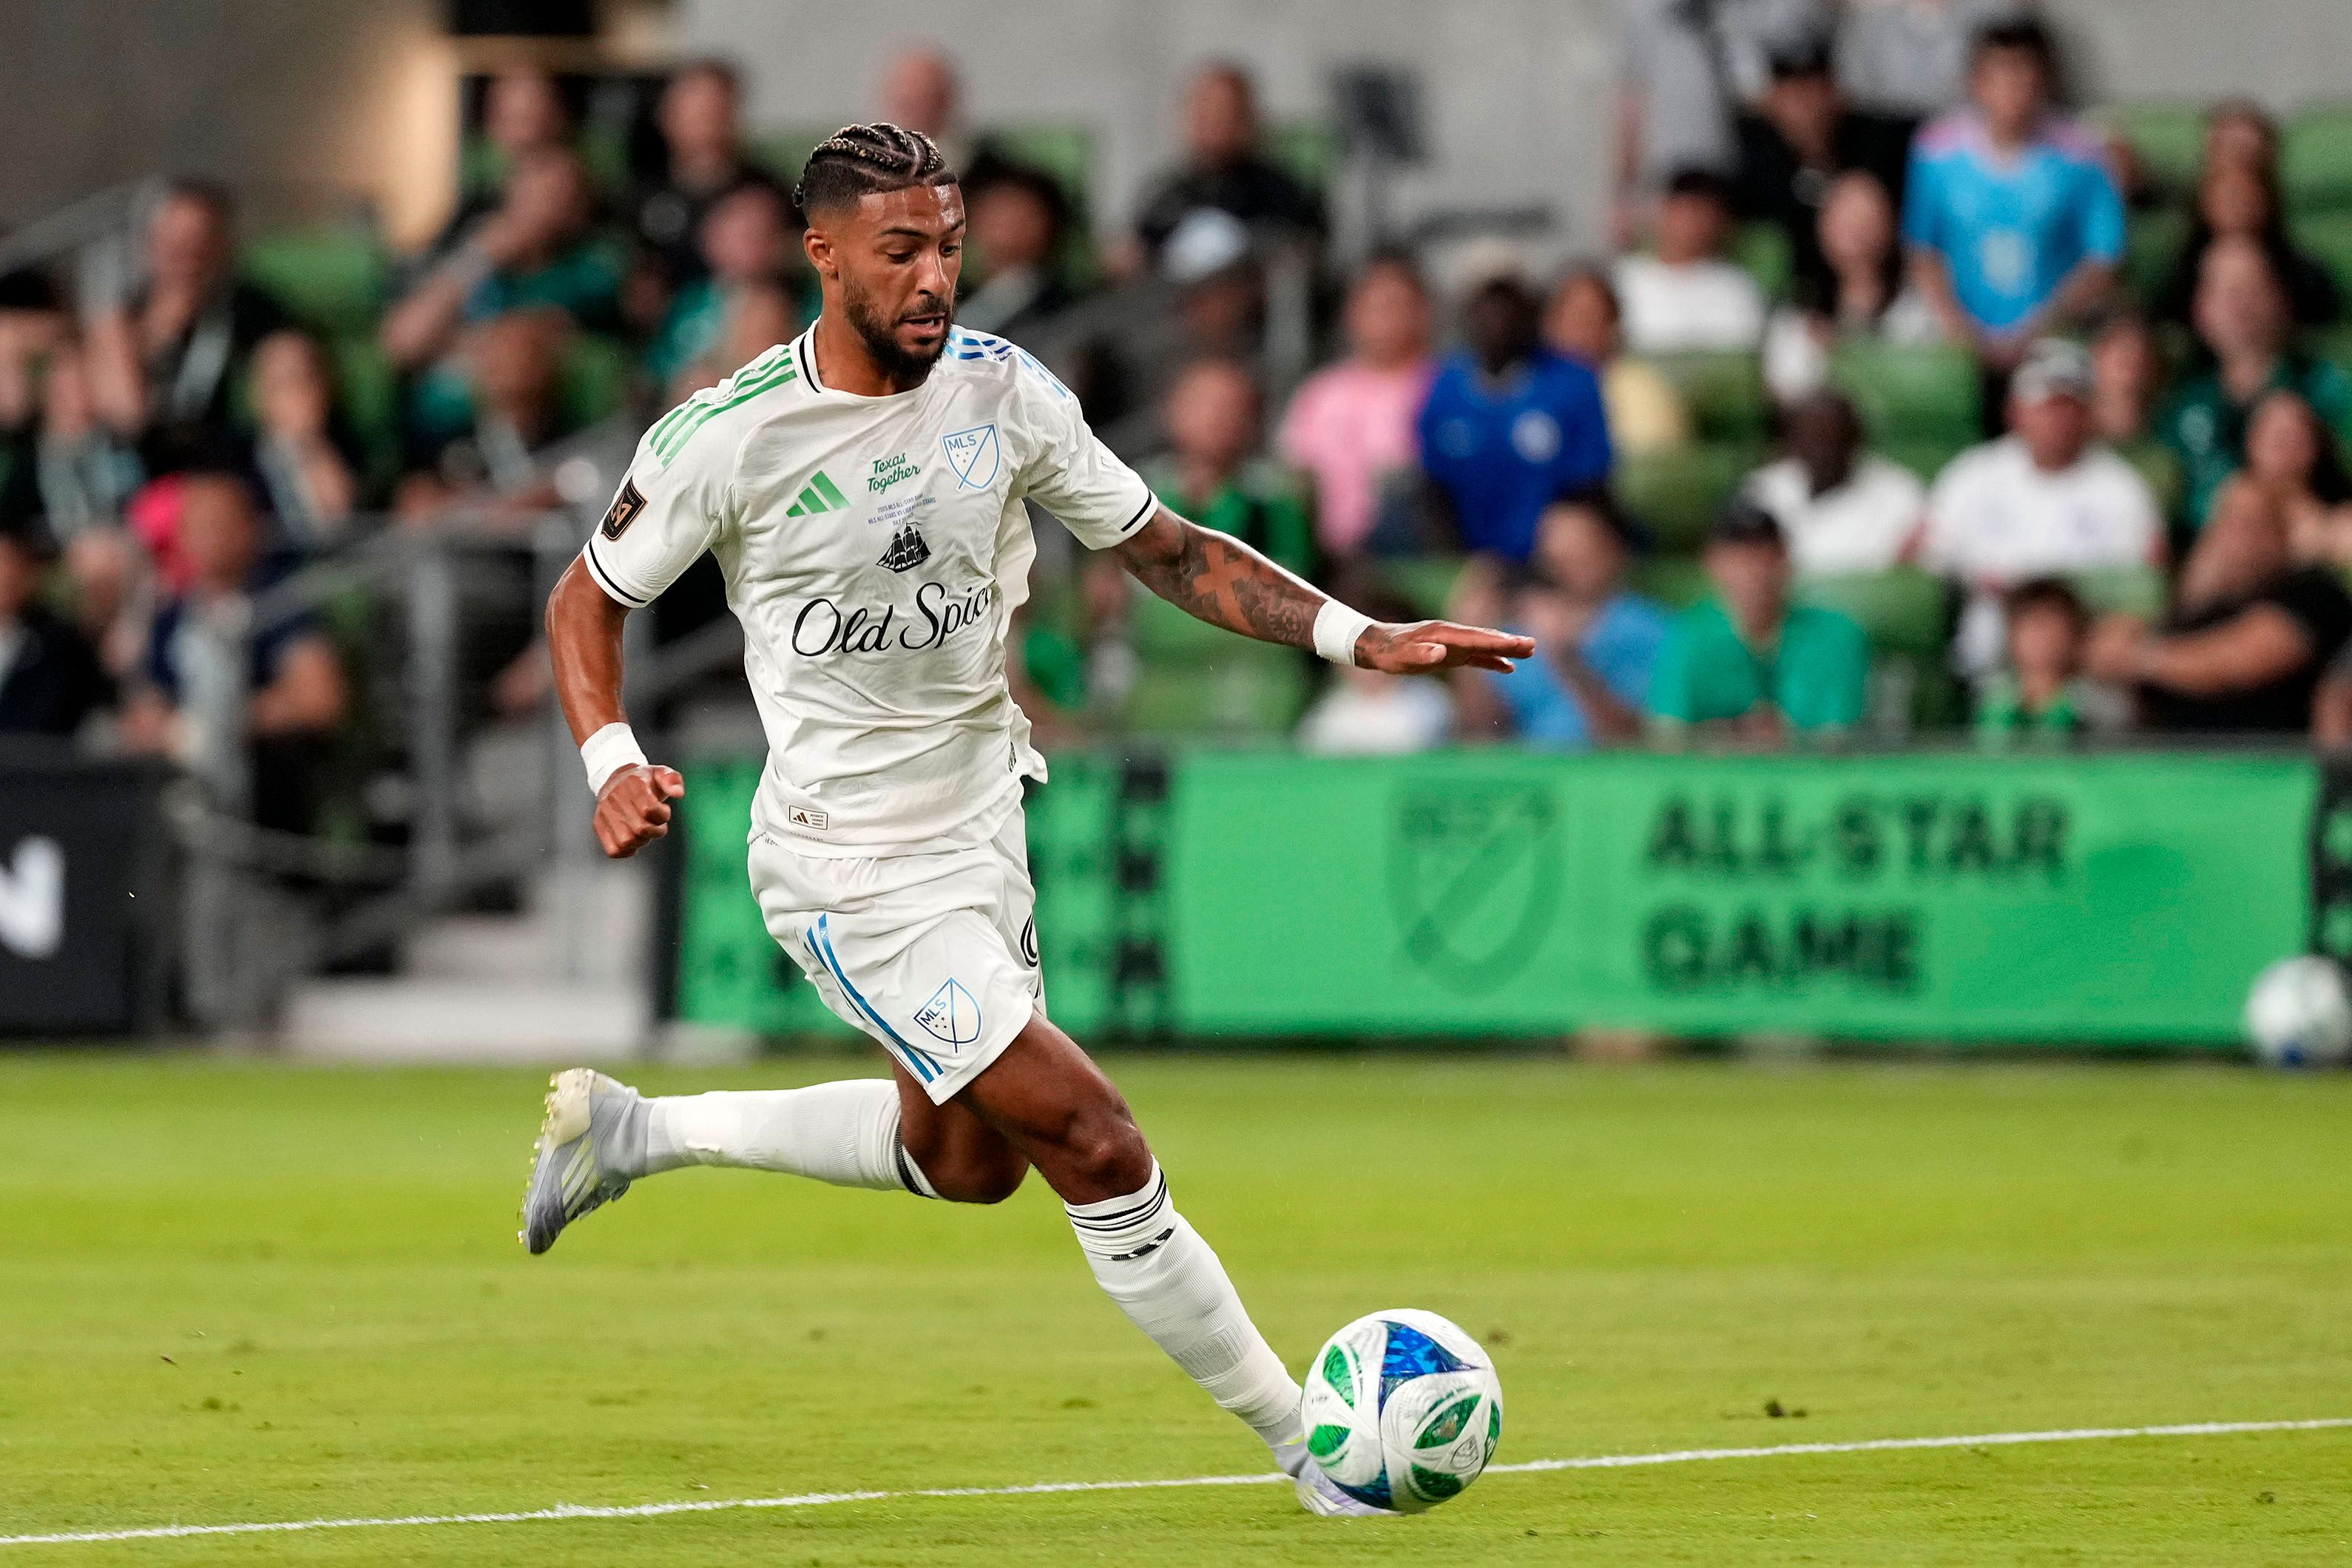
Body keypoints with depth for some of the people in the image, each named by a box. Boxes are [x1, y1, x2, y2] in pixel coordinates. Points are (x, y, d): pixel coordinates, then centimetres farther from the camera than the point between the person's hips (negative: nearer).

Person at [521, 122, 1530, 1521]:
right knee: (1097, 1152, -12)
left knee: (967, 1160, 25)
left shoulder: (1001, 390, -6)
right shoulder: (730, 436, -17)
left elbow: (1168, 549, 1)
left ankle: (632, 1131, 37)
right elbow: (589, 599, -4)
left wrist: (1362, 637, -11)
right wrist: (614, 763, -21)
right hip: (853, 866, -7)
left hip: (978, 823, 7)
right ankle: (1307, 1446, 0)